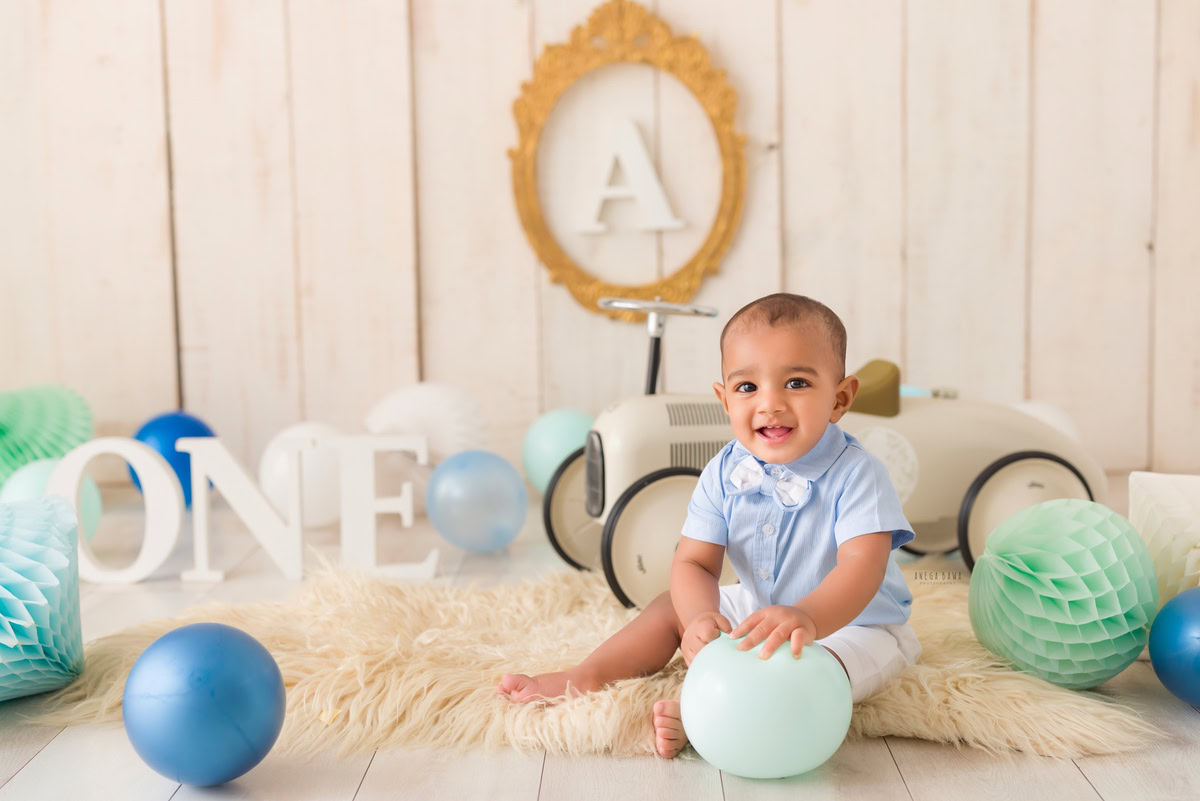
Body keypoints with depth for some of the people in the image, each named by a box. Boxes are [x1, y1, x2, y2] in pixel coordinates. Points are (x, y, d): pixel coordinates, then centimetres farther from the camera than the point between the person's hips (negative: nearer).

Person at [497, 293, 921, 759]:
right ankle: (586, 677, 2)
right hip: (755, 610, 6)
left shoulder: (856, 475, -26)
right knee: (674, 606, 5)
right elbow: (694, 563, -13)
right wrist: (703, 616, -38)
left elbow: (862, 567, -39)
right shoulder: (724, 475, -10)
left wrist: (806, 617, -59)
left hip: (854, 625, -6)